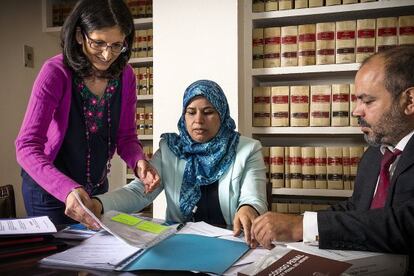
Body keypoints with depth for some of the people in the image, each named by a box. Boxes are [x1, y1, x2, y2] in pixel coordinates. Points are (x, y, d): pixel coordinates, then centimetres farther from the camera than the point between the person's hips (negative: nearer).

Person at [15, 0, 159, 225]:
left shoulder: (125, 76, -9)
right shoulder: (55, 73, -23)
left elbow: (126, 136, -2)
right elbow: (27, 147, -28)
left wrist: (138, 162, -24)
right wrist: (67, 189, -44)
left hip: (97, 188, 5)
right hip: (49, 188, -5)